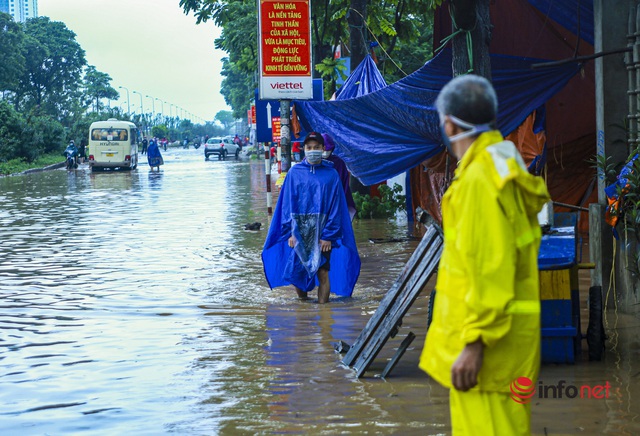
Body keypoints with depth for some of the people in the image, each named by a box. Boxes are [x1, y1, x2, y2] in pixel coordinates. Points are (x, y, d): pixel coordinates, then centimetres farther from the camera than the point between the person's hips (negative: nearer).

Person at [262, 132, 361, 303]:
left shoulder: (331, 174, 1)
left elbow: (335, 207, -1)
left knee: (323, 273, -3)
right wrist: (290, 232, -6)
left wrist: (328, 235, -8)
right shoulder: (294, 173, 4)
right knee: (296, 272, 3)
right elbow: (288, 205, 3)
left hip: (322, 233, -1)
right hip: (299, 231, 1)